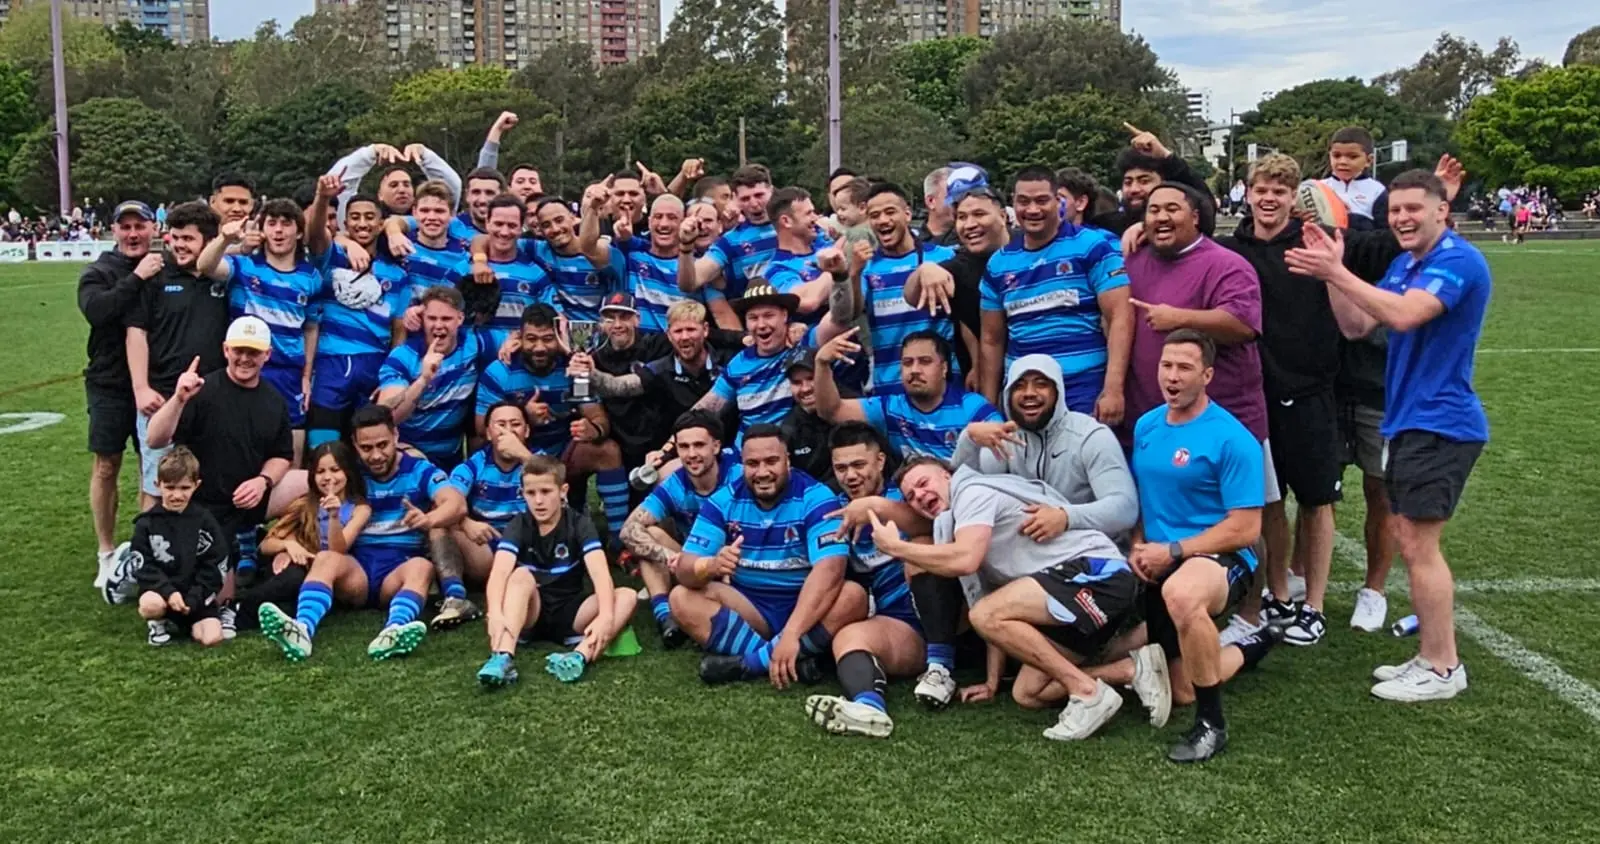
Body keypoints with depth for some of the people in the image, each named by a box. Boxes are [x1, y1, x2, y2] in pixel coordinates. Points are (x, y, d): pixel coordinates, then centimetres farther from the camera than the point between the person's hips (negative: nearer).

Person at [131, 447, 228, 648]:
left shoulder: (205, 522, -2)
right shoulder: (146, 524, -3)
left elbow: (213, 566, -3)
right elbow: (143, 567, -8)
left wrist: (193, 599, -14)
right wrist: (168, 591, -23)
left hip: (196, 595, 0)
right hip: (160, 589, 0)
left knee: (212, 638, -19)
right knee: (150, 605, -35)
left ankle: (187, 622, 13)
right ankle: (157, 622, 1)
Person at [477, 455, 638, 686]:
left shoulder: (579, 524, -8)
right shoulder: (518, 526, -7)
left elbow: (600, 572, -24)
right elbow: (500, 572, -26)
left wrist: (605, 616, -43)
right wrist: (495, 613, -46)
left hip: (568, 614, 1)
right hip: (530, 613, -1)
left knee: (627, 596, -23)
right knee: (520, 576, -30)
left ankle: (580, 656, -48)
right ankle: (503, 658, -50)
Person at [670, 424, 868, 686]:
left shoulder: (816, 498, -15)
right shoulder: (724, 500, -6)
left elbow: (829, 569, -28)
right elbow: (684, 568, -12)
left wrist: (791, 634, -40)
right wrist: (712, 565, -38)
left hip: (807, 608, -2)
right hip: (749, 608, 3)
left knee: (852, 596, -31)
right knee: (682, 598, -20)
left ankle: (751, 662, -27)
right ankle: (794, 660, -29)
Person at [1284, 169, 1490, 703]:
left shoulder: (1457, 260, -14)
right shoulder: (1404, 265, 13)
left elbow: (1404, 315, -30)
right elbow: (1356, 327, 9)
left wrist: (1337, 272, -28)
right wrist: (1332, 274, -3)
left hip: (1440, 423, -9)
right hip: (1410, 421, 9)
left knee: (1417, 543, -8)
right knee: (1412, 542, 12)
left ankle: (1443, 669, 3)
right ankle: (1430, 656, 22)